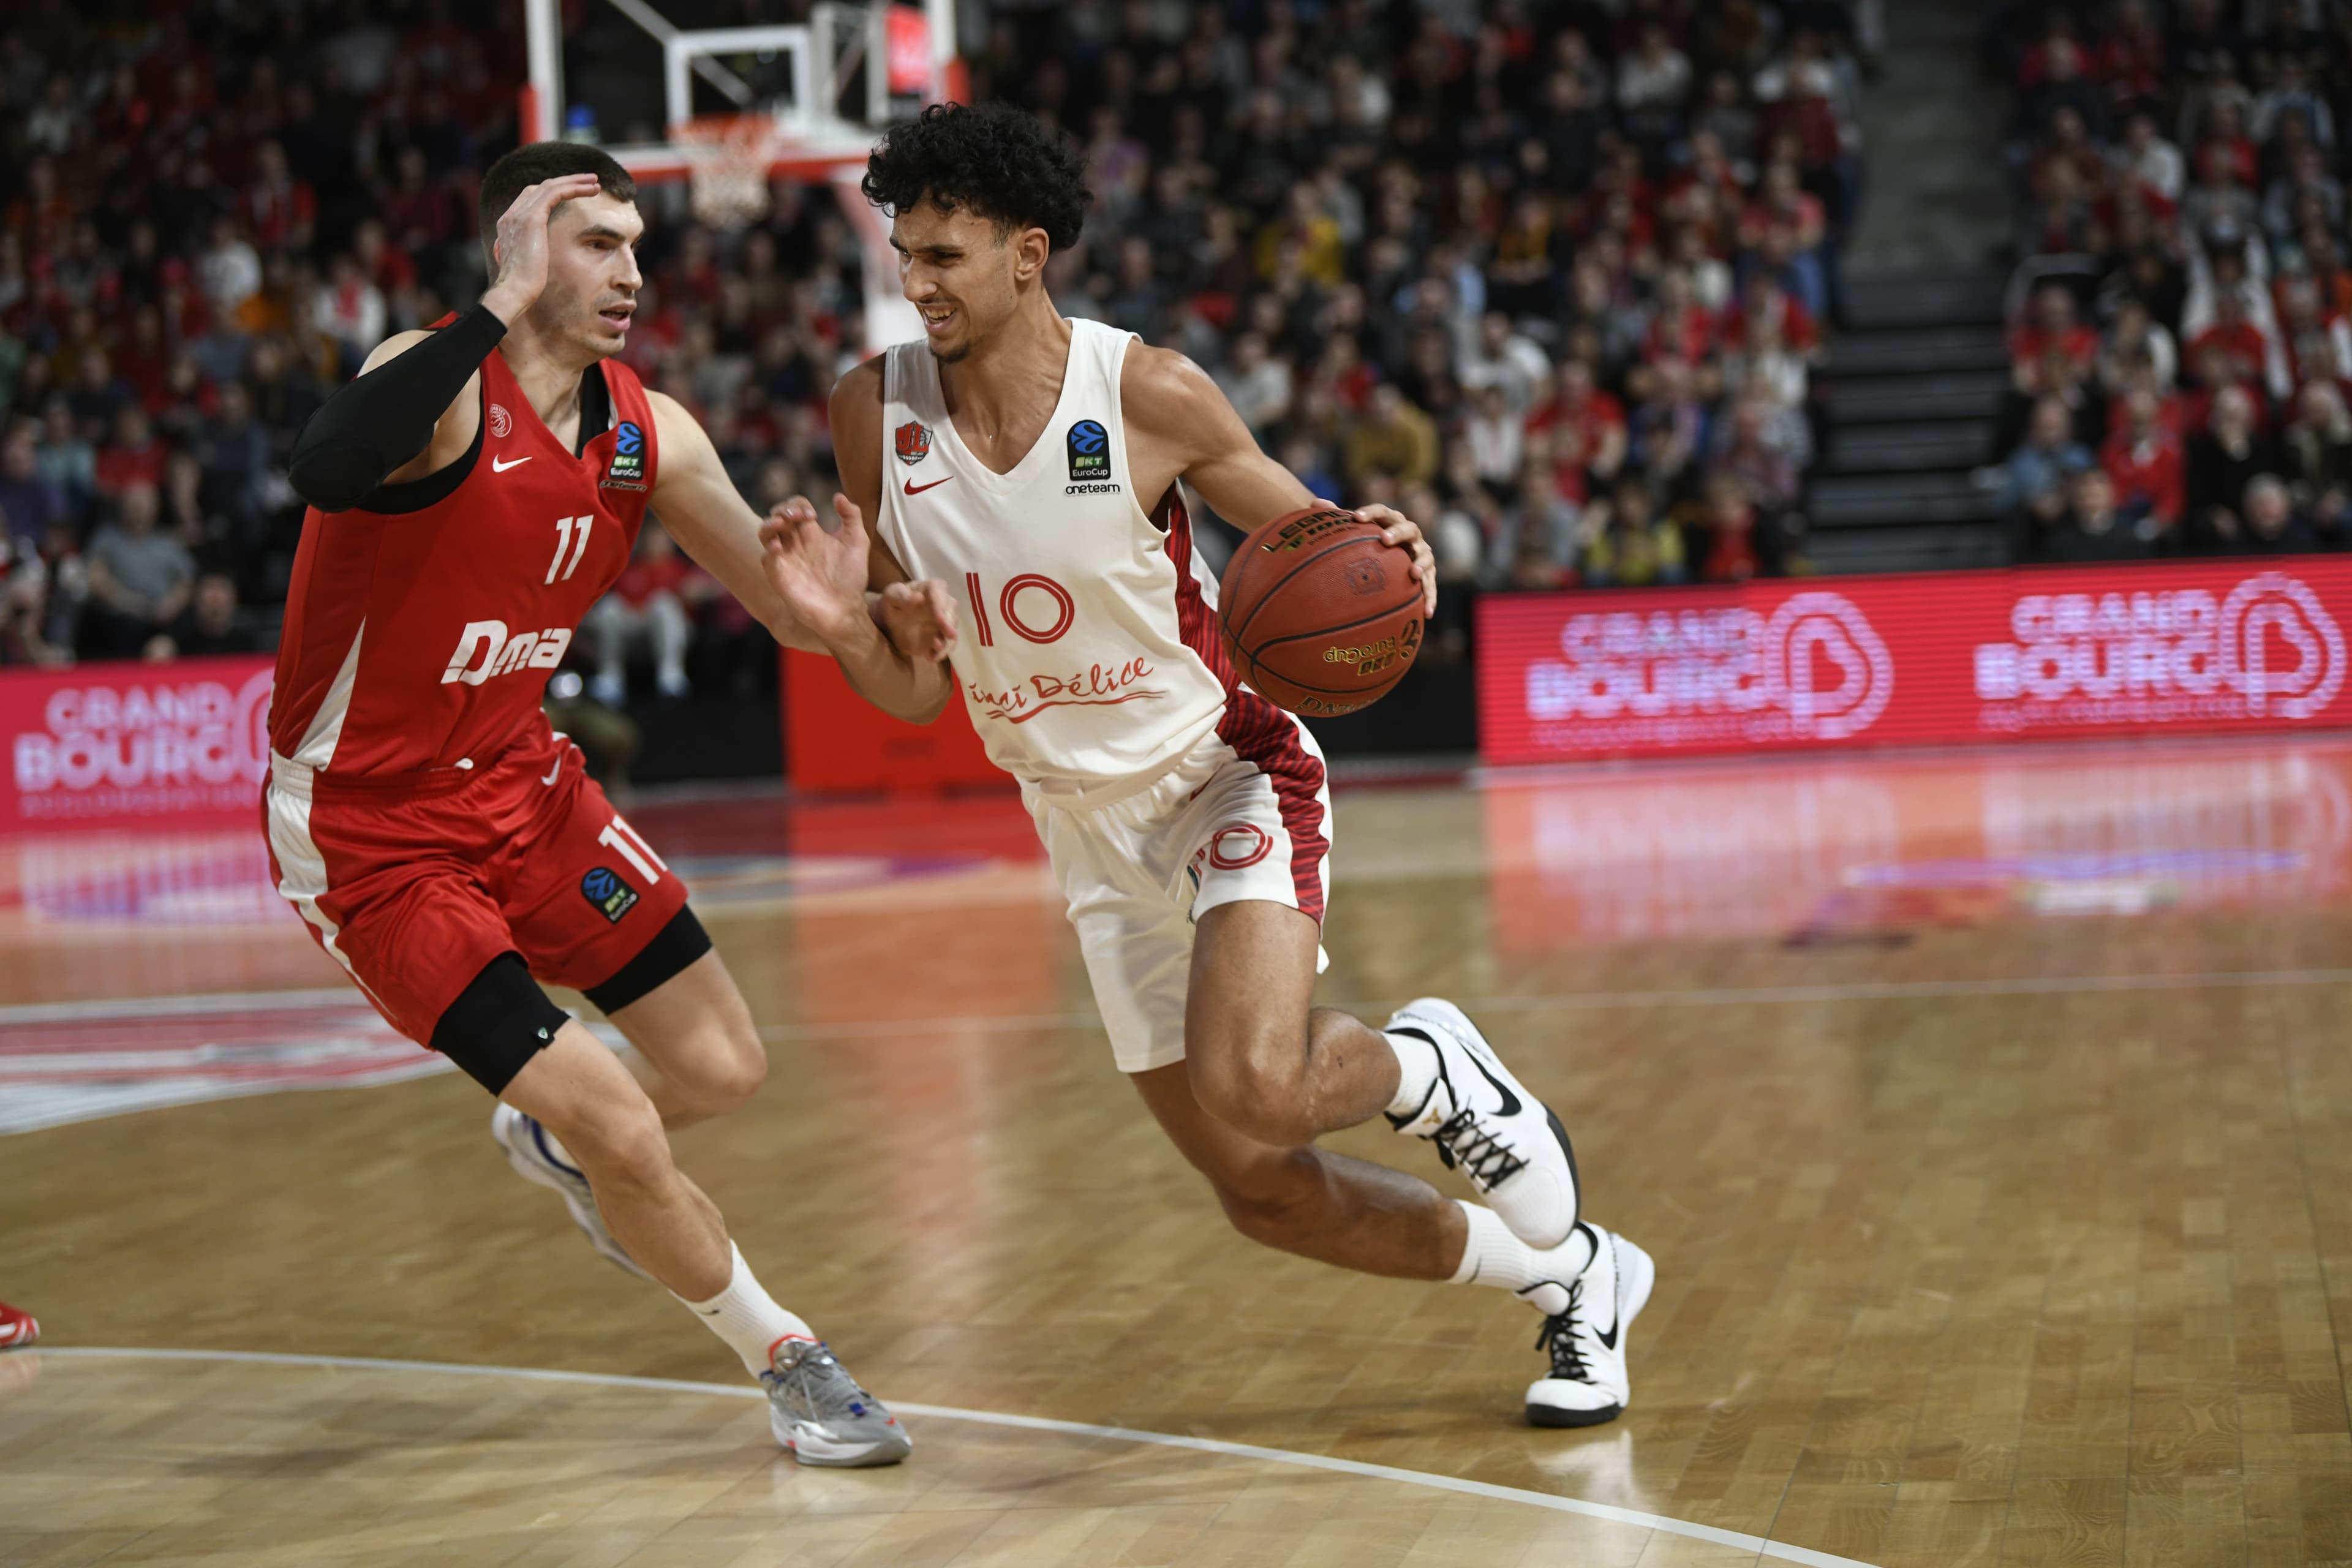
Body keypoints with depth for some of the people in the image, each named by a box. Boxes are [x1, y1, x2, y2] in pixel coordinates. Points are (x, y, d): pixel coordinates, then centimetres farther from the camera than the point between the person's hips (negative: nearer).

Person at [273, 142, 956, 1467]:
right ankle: (788, 1365, 12)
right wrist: (501, 306, -47)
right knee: (625, 1133, -11)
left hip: (524, 785, 7)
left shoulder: (650, 436, -2)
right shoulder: (443, 385, -24)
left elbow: (791, 604, 4)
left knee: (723, 1071, 13)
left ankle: (553, 1140, 46)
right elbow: (326, 472, -47)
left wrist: (885, 612, -20)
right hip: (372, 836, -7)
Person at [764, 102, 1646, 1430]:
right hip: (1090, 827, 5)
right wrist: (843, 627, -21)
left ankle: (1429, 1065, 5)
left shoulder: (1149, 396, -17)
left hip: (1230, 772, -5)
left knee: (1256, 1093, -31)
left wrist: (1378, 553, -23)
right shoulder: (877, 415, -7)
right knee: (1264, 1195, 8)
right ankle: (1575, 1281, 30)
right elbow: (919, 692, 0)